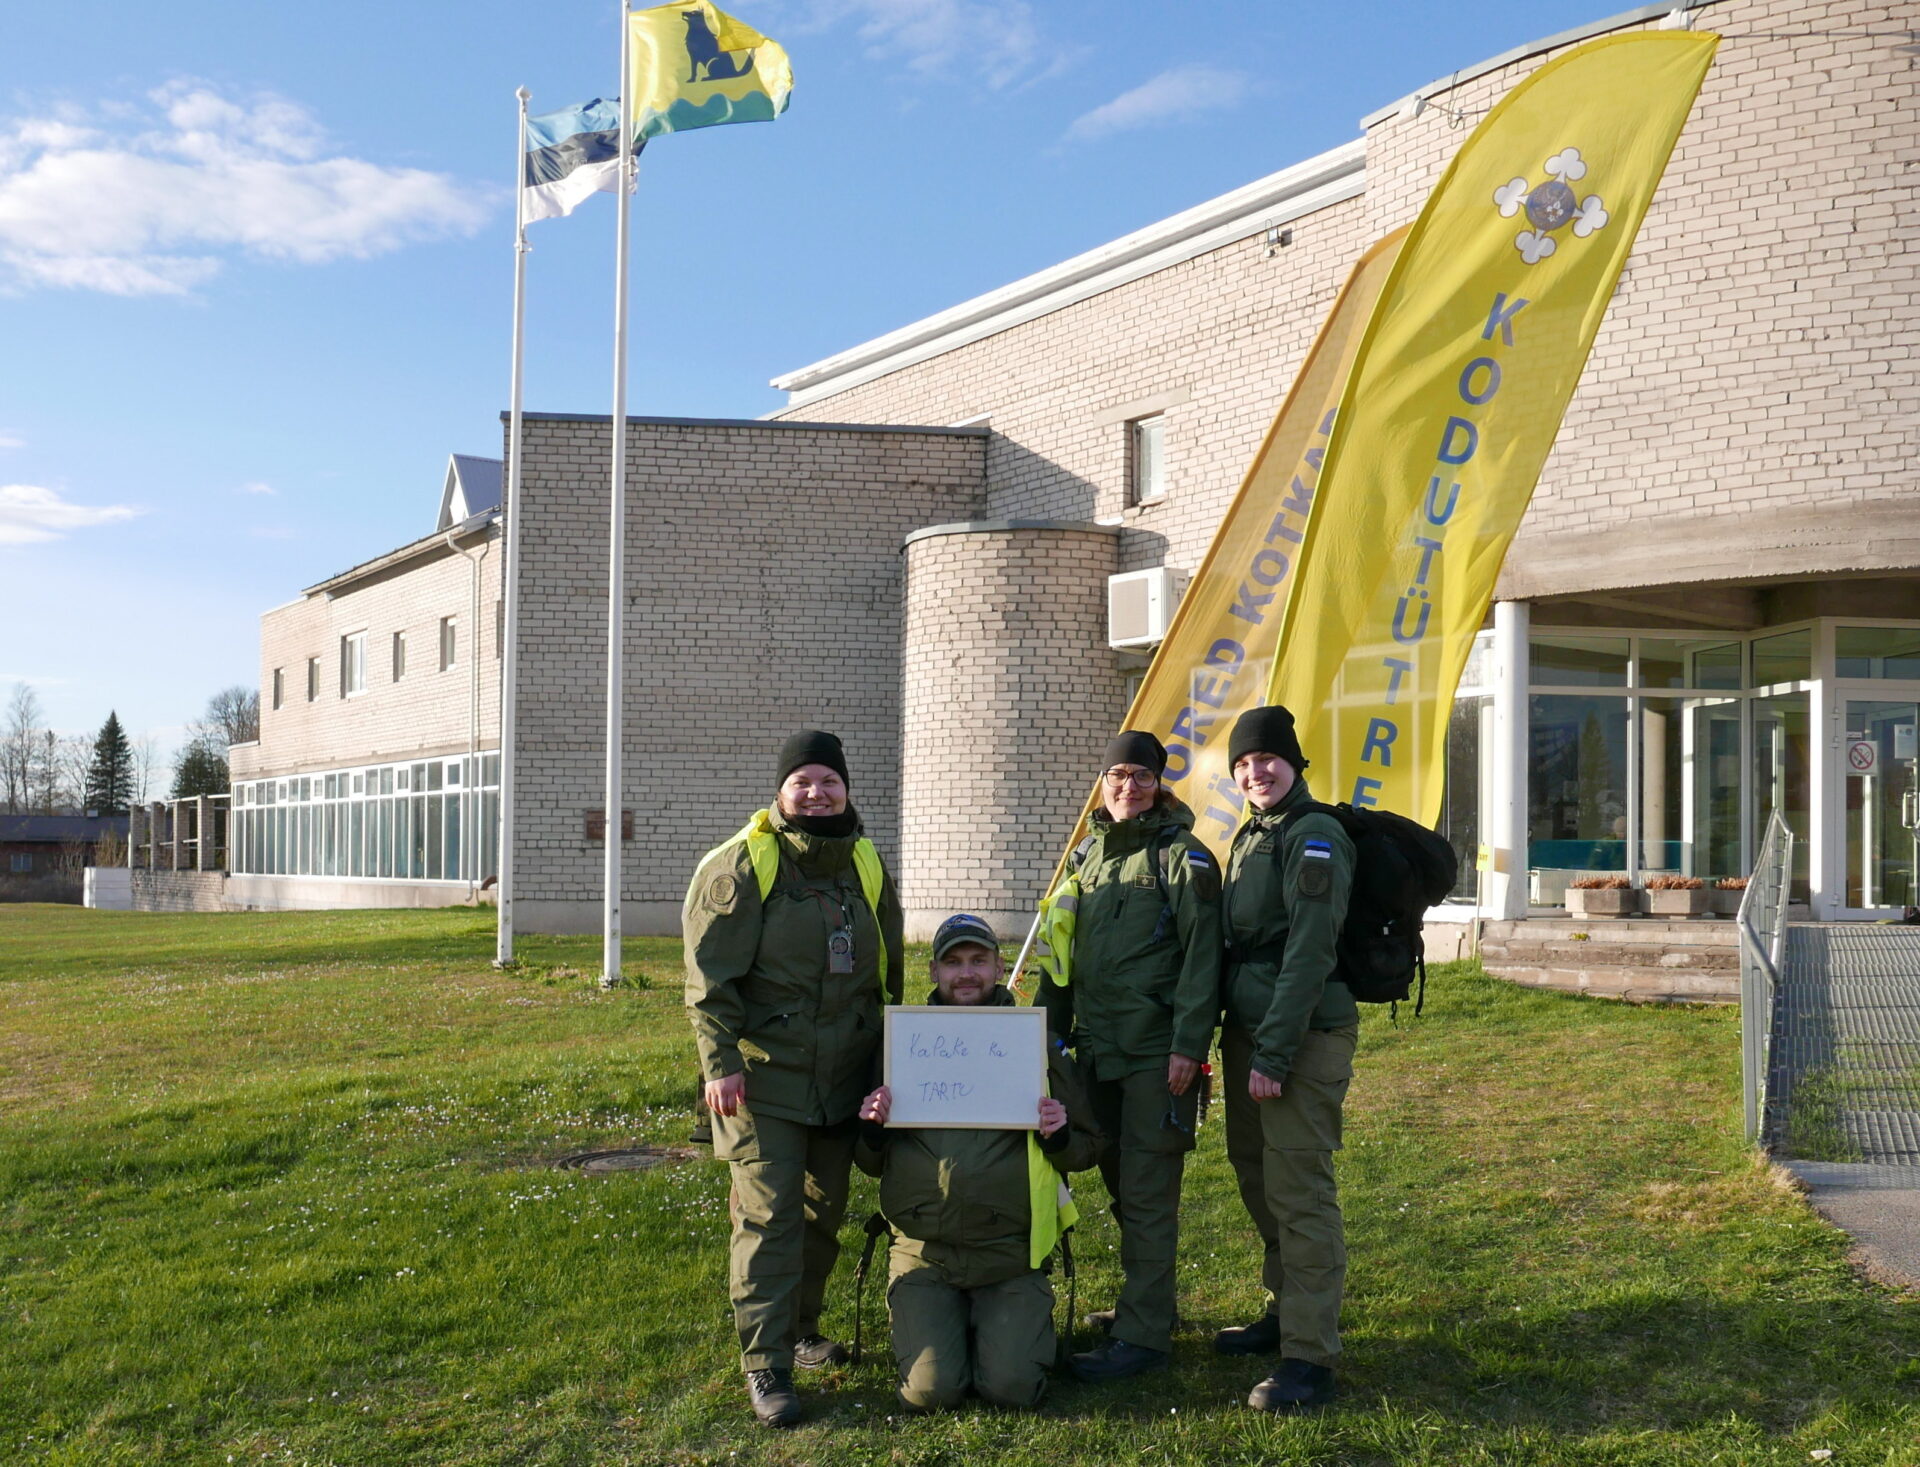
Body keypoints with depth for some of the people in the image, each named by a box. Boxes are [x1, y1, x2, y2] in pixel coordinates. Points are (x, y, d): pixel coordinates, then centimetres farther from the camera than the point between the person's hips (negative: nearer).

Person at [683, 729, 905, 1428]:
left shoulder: (867, 867, 10)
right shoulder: (740, 865, -8)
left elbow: (889, 971, 19)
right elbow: (710, 977, -10)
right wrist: (719, 1063, -16)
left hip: (843, 1077, 6)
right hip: (764, 1078, -6)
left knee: (825, 1209, 15)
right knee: (769, 1214, -8)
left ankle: (801, 1327, 33)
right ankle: (766, 1365, -1)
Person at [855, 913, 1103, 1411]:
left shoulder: (1033, 1044, 8)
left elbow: (1087, 1152, 12)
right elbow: (872, 1164, 15)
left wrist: (1059, 1137, -11)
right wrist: (871, 1130, -8)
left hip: (1010, 1254, 0)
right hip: (925, 1253, 1)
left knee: (1012, 1388, -15)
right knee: (930, 1390, -15)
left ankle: (1014, 1326, 19)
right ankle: (946, 1330, 19)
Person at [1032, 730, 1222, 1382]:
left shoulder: (1181, 857, -6)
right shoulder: (1089, 853, 14)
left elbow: (1201, 958, -11)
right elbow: (1061, 951, 18)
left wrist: (1188, 1046, -17)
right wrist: (1052, 1030, 14)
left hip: (1154, 1054, -7)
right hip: (1098, 1051, 7)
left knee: (1147, 1193, -5)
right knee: (1119, 1185, 14)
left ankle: (1142, 1334, -1)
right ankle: (1145, 1303, 28)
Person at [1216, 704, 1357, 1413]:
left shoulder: (1316, 838, -11)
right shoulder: (1249, 837, 17)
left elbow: (1308, 954, -18)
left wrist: (1275, 1054, -20)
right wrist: (1237, 1042, 14)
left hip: (1304, 1037, -9)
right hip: (1246, 1033, 9)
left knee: (1299, 1194, -9)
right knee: (1257, 1177, 17)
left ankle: (1309, 1360, -6)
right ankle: (1285, 1311, 32)